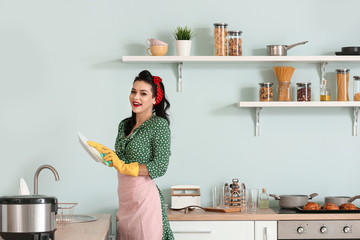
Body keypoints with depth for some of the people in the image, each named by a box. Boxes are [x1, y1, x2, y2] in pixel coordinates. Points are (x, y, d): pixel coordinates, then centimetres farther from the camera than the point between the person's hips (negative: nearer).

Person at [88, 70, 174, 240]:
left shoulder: (159, 125, -7)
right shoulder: (124, 125, 16)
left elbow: (160, 167, -14)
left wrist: (123, 167, -17)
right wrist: (103, 151, 13)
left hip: (144, 197, -8)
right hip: (125, 199, 8)